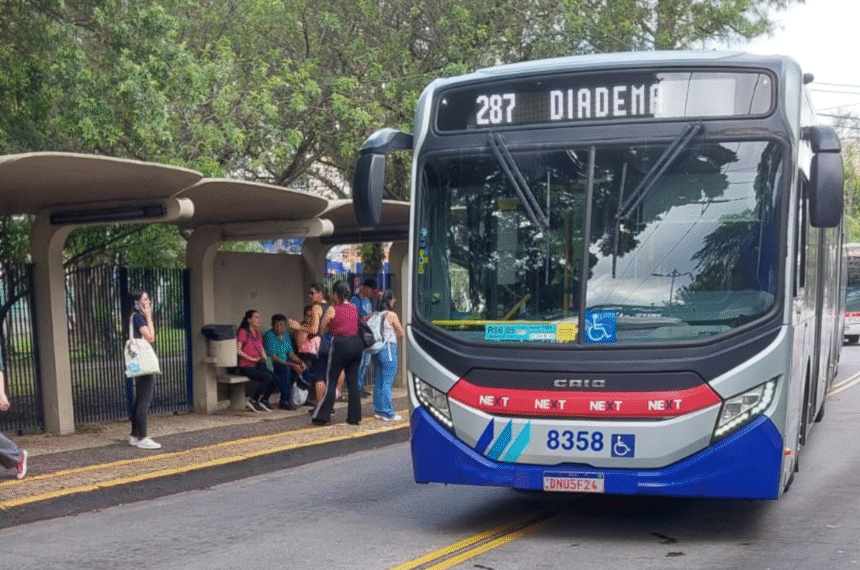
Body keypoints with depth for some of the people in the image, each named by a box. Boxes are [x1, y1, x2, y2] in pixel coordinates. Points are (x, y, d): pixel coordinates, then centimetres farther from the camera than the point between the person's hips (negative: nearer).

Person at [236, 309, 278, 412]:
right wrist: (253, 359, -14)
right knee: (268, 377, -27)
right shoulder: (243, 332, -7)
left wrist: (263, 357, 3)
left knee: (275, 378, -14)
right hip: (245, 367, -7)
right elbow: (238, 350, -13)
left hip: (257, 365, 8)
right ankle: (252, 401, -14)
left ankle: (261, 401, -1)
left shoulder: (257, 333, 17)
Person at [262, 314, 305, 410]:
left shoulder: (286, 336, 12)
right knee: (286, 369, -34)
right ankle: (284, 401, -31)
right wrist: (291, 365, -28)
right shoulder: (269, 335, -14)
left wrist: (300, 362, -5)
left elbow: (291, 354, 16)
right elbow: (273, 358, -22)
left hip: (284, 363, 8)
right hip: (270, 365, -8)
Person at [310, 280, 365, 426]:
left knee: (330, 382, 2)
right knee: (353, 381, 10)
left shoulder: (332, 309, -7)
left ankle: (321, 416, 6)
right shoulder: (354, 308, 9)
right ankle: (354, 416, 12)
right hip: (357, 343, 6)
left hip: (341, 344, -6)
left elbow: (322, 328, -2)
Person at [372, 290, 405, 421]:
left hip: (376, 349, 6)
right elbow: (401, 334, -5)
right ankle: (387, 413, -2)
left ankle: (378, 410, 20)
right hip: (388, 348, -6)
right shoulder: (391, 315, -10)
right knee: (387, 382, -3)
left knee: (378, 381, 14)